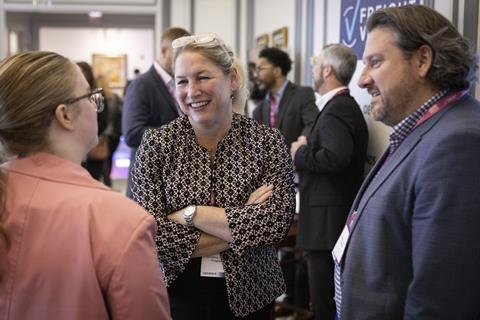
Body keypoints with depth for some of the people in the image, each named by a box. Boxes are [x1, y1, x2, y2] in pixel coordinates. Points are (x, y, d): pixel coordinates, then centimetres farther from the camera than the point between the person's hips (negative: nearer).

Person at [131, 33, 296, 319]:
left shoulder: (267, 141, -6)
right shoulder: (156, 143, -7)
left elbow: (277, 223, -17)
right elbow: (151, 235, -15)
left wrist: (190, 213, -19)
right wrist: (242, 224, -18)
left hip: (249, 295, 1)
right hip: (177, 296, 0)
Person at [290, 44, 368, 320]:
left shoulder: (337, 109, -15)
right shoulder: (345, 105, 16)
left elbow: (336, 158, -29)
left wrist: (300, 153, -14)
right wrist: (310, 147, 8)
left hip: (329, 218, -10)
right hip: (336, 215, 10)